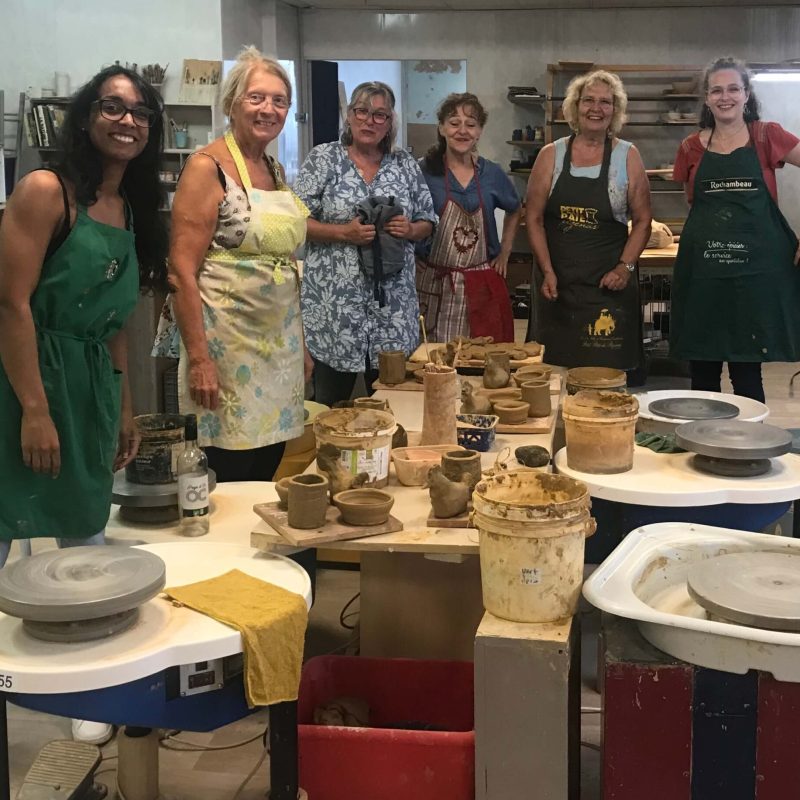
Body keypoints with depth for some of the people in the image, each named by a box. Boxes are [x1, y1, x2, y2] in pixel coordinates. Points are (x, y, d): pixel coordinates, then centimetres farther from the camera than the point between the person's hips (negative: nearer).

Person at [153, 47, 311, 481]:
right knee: (226, 485, -1)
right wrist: (198, 358, -21)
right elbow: (182, 271, -16)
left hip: (279, 343, 7)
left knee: (267, 473, 12)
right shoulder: (207, 167, -10)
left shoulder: (275, 168, 12)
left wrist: (300, 344, 17)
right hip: (226, 344, -7)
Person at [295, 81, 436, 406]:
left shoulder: (405, 164, 10)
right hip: (335, 302, -3)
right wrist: (343, 233, -18)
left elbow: (427, 221, 15)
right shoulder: (322, 159, 0)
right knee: (330, 405, 3)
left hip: (393, 303, 3)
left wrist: (411, 230, -7)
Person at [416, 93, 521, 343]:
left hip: (481, 285, 3)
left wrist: (505, 252, 16)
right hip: (433, 284, -3)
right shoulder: (423, 172, -5)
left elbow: (515, 211, 24)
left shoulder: (492, 174, 5)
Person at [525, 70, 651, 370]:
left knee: (609, 369, -2)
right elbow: (534, 217, 4)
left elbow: (642, 220, 4)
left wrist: (625, 267, -8)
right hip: (558, 284, 1)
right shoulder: (551, 155, 4)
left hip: (610, 285, -1)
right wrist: (547, 271, -5)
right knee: (557, 368, 4)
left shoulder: (628, 157, 3)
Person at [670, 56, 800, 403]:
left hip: (756, 269, -2)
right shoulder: (692, 148, 8)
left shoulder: (768, 137, 2)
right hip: (703, 268, 2)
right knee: (702, 373, 5)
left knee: (747, 373, 1)